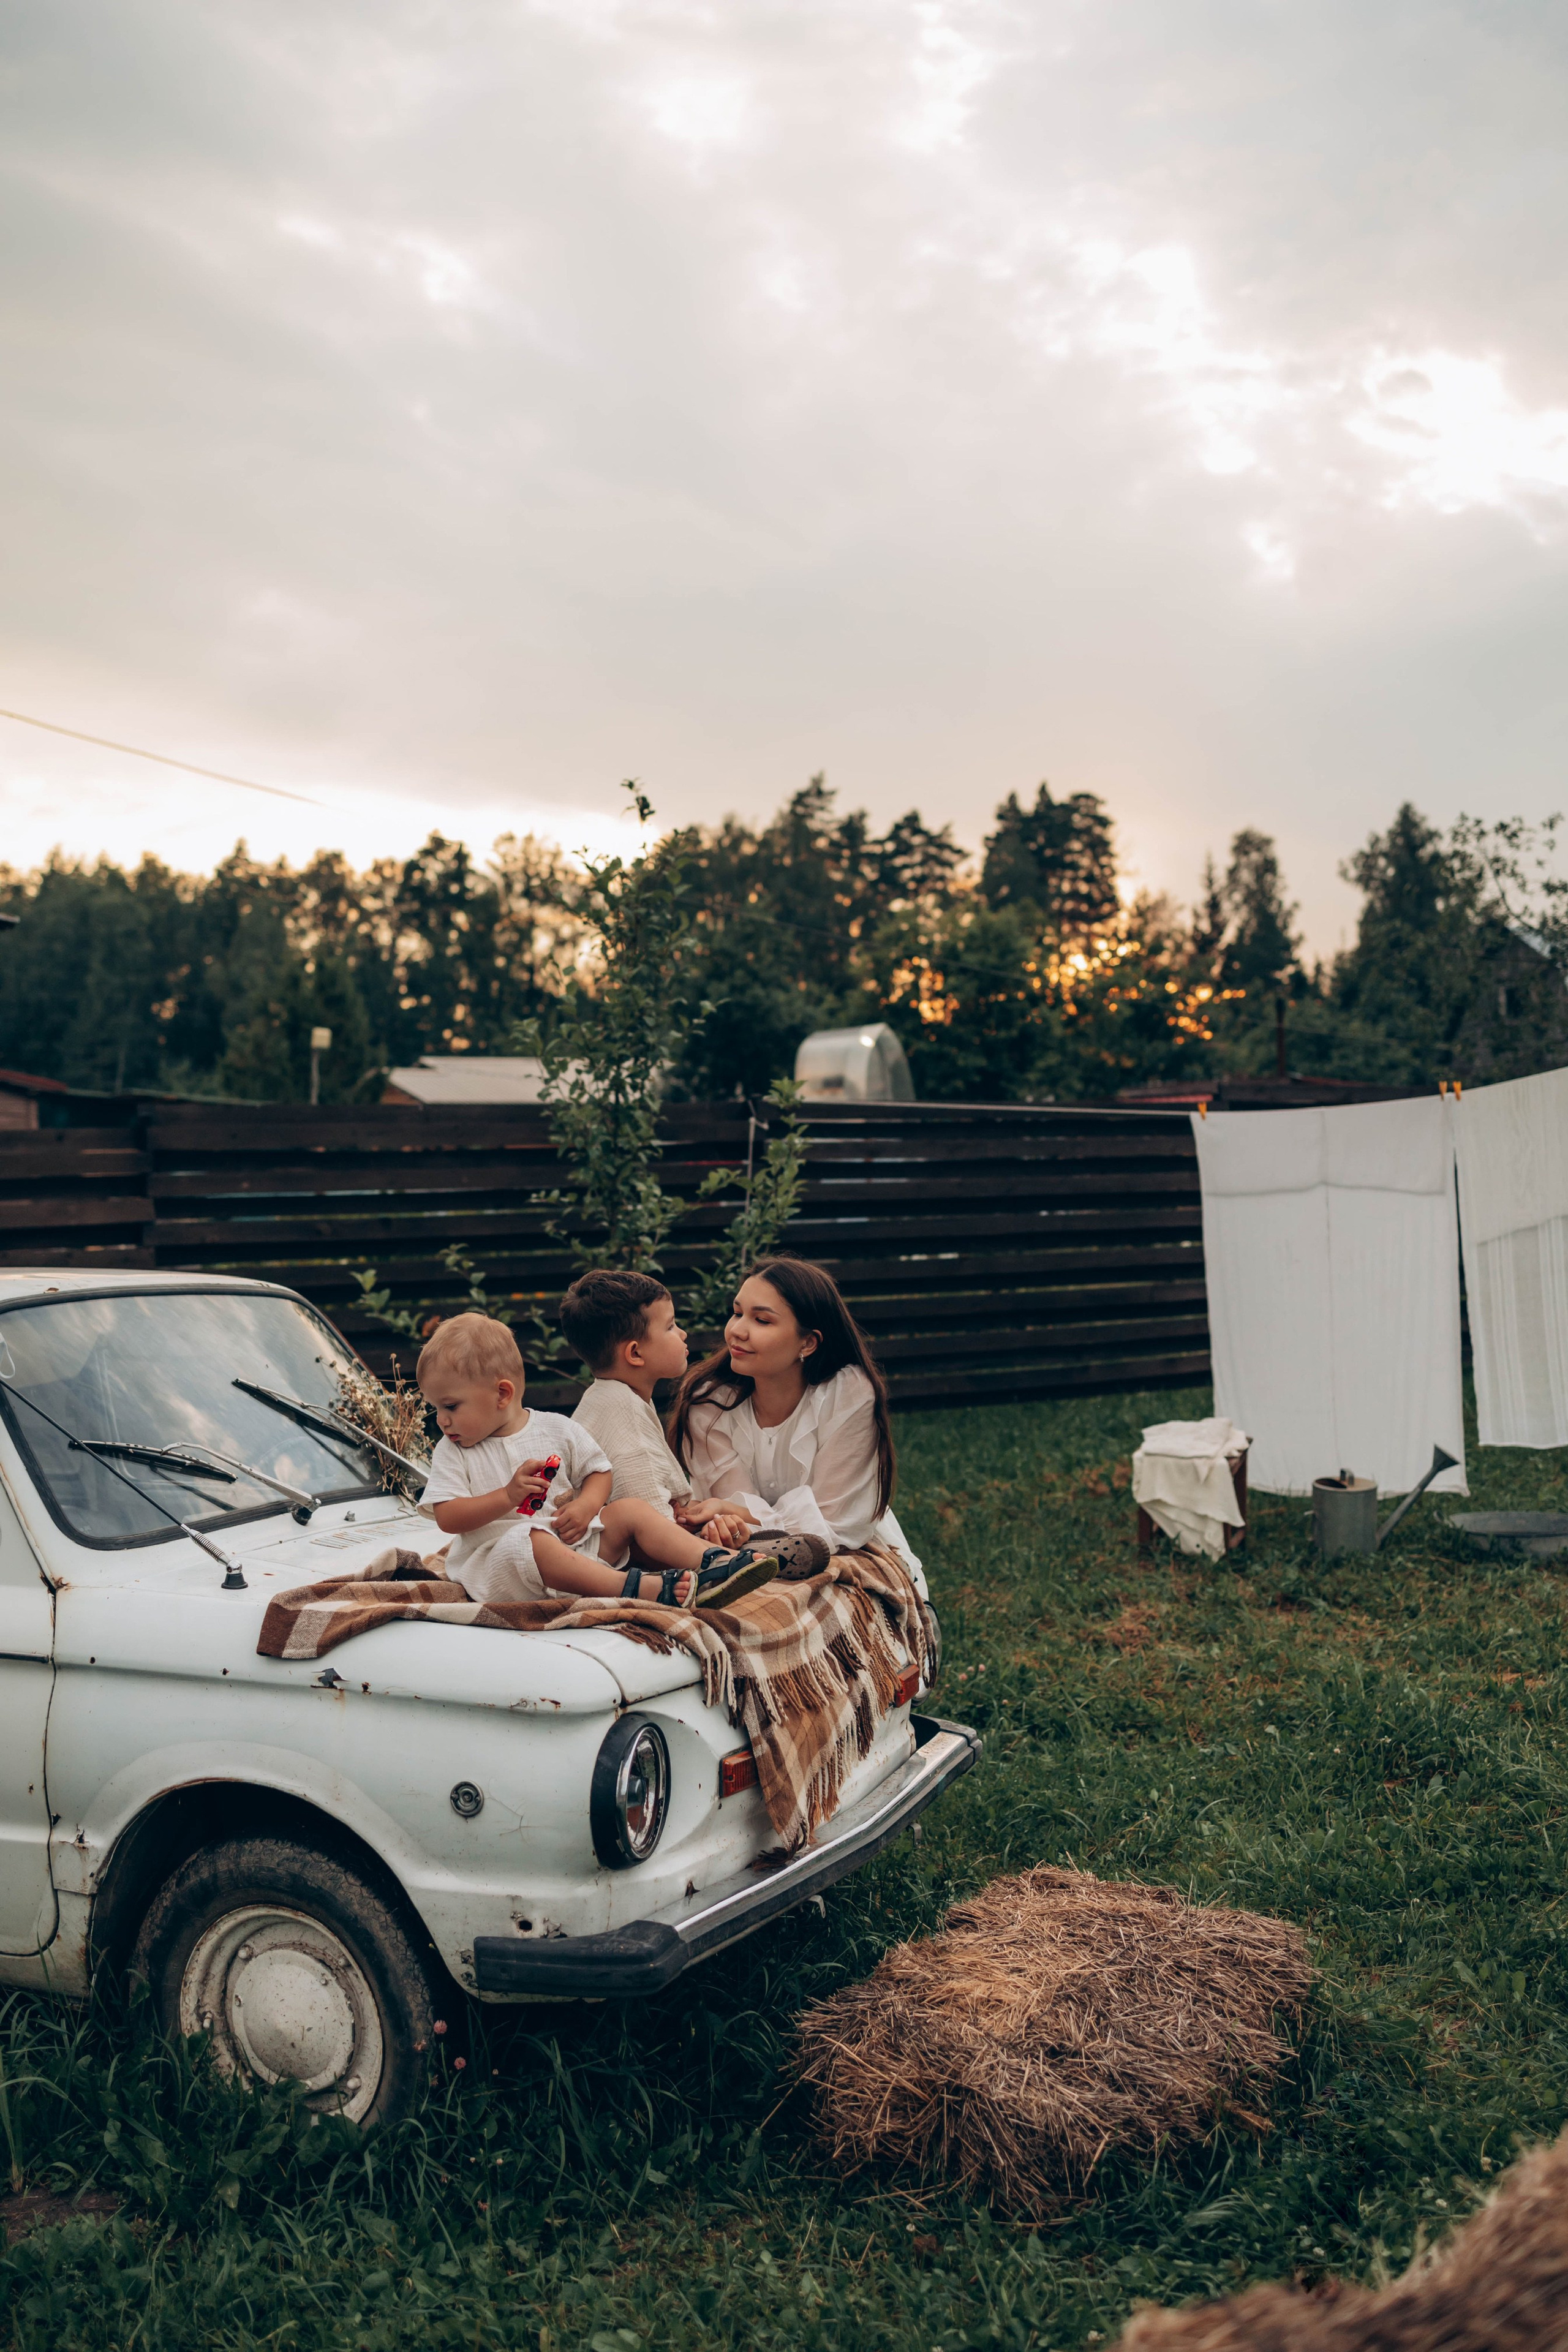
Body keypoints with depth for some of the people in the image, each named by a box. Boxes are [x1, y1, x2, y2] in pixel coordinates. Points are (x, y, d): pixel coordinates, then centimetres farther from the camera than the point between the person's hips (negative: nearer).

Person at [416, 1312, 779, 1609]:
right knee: (529, 1542, -37)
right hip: (496, 1561, -4)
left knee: (633, 1511, -11)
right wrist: (508, 1496, -20)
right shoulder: (453, 1453, 3)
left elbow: (600, 1471, 13)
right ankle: (641, 1588, -48)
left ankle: (713, 1561, -24)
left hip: (572, 1541, 4)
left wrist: (586, 1506, -10)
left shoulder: (556, 1429, 7)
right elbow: (447, 1519, -7)